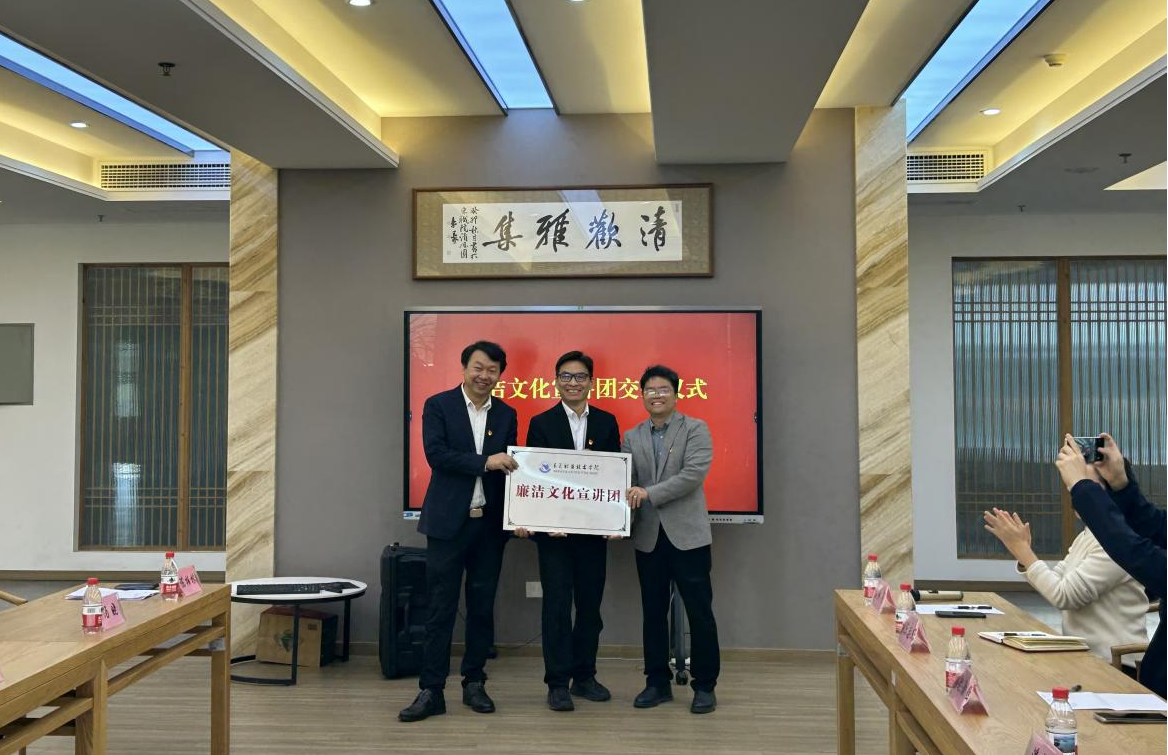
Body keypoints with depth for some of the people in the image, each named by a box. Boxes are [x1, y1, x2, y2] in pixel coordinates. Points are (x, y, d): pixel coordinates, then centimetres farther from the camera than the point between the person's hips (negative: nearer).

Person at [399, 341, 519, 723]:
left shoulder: (506, 415, 9)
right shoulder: (438, 405, -1)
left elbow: (509, 467, 8)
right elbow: (436, 454, -14)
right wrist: (485, 462, -21)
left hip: (490, 523, 3)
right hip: (448, 521, -3)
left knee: (482, 608, 9)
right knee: (441, 608, 0)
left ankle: (474, 683, 21)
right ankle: (431, 691, 6)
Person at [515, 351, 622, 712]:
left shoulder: (607, 422, 7)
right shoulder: (541, 423, 1)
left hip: (593, 529, 3)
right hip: (553, 530, -3)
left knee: (590, 604, 10)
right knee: (557, 604, -1)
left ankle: (584, 677, 22)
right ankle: (558, 683, 6)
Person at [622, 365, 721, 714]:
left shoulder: (696, 429, -1)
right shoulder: (631, 438, 10)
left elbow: (694, 474, -15)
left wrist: (649, 493, -19)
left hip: (687, 534, -4)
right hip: (648, 537, 4)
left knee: (699, 612, 2)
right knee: (653, 612, 10)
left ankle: (704, 686, 14)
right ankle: (657, 683, 22)